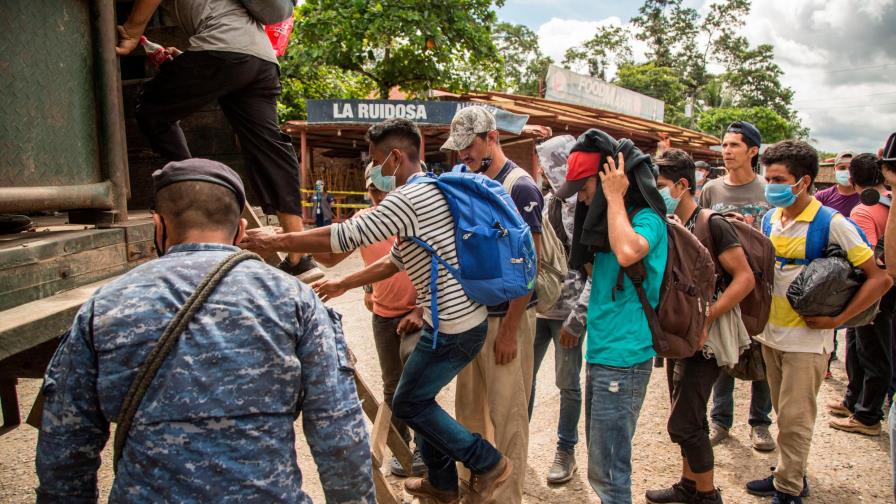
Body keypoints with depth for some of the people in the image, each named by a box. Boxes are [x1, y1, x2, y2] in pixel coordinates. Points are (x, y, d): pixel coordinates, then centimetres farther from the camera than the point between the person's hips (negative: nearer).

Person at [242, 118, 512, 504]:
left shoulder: (407, 199, -19)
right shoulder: (429, 193, 13)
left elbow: (344, 237, -18)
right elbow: (396, 260, 20)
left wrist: (275, 241, -7)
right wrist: (343, 284, 24)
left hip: (453, 328, -10)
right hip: (463, 319, 10)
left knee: (408, 405, 7)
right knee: (420, 399, 21)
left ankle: (489, 463, 14)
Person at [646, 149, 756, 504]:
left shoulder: (712, 224, -15)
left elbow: (745, 278, -18)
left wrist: (705, 318, -23)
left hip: (704, 338, -8)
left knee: (683, 423, -4)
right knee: (688, 418, 18)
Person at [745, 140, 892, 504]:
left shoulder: (832, 224, -13)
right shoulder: (769, 220, 4)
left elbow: (880, 278, -13)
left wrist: (835, 319, -16)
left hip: (806, 338, -5)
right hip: (771, 333, 6)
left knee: (795, 419, 1)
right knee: (785, 414, 17)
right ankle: (789, 475, 32)